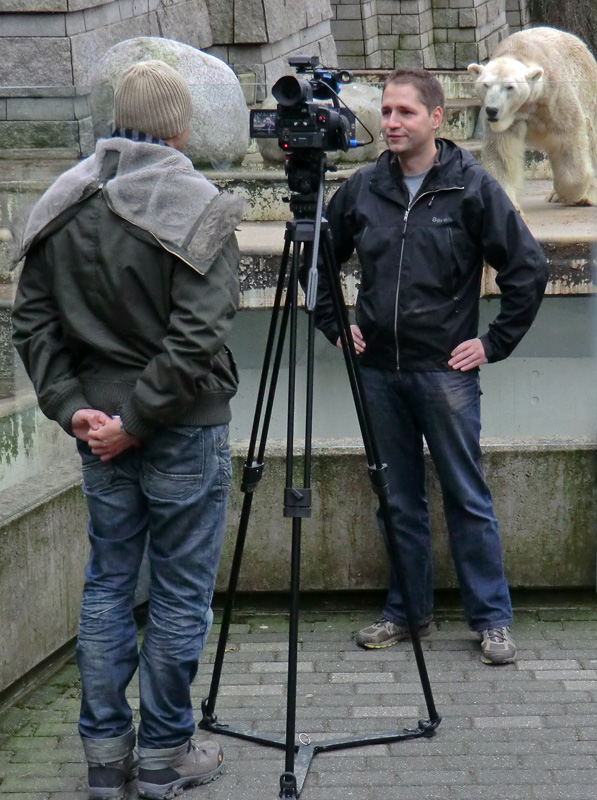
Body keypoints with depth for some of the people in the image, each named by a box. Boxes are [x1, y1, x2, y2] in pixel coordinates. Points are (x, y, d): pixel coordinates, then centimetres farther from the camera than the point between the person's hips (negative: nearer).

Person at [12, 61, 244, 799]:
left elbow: (31, 323, 2)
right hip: (184, 432, -5)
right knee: (181, 593, 7)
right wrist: (135, 421, -13)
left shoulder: (61, 206, 4)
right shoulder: (195, 209, -13)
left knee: (106, 585, 15)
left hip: (99, 427, 5)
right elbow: (195, 338, -20)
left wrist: (71, 406, 0)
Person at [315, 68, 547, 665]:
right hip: (378, 370, 4)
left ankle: (492, 619, 11)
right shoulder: (361, 189, 7)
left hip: (446, 370, -4)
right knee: (397, 500, 11)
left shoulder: (472, 187, -4)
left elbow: (528, 269, -3)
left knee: (467, 499, 1)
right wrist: (333, 324, 11)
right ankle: (407, 611, 24)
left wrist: (494, 342, -5)